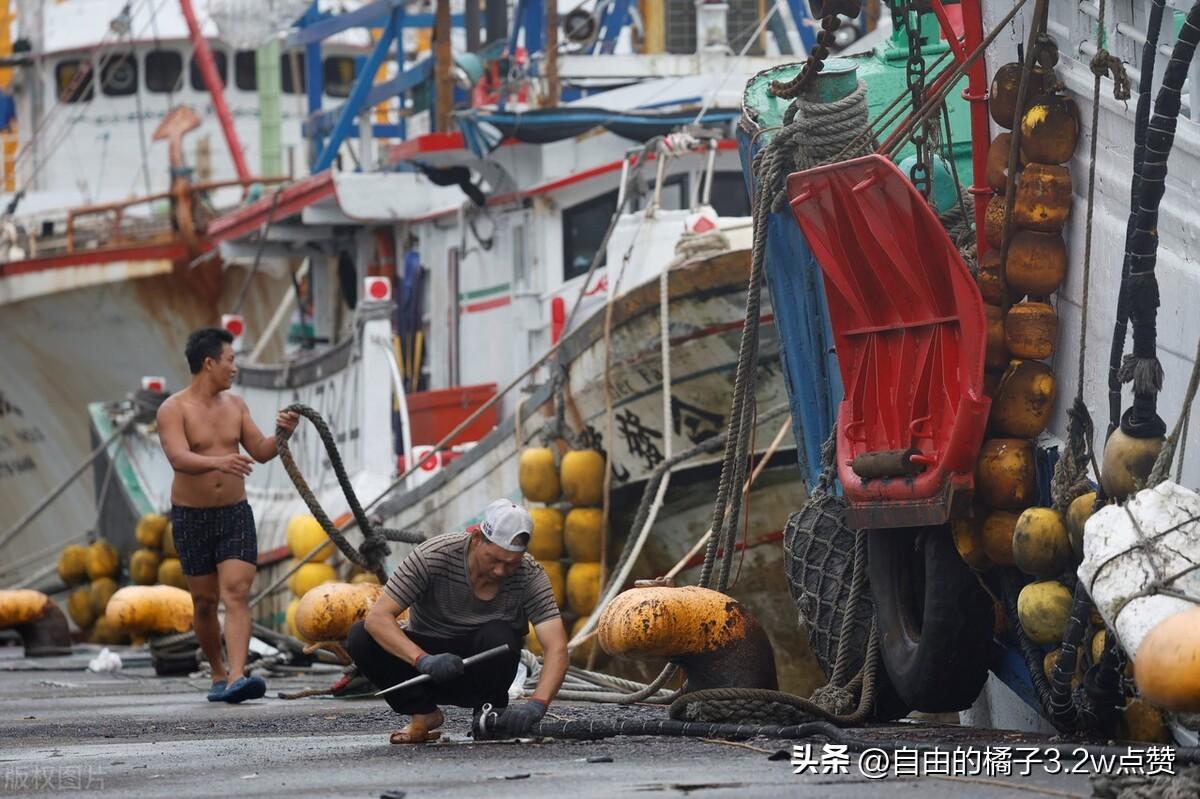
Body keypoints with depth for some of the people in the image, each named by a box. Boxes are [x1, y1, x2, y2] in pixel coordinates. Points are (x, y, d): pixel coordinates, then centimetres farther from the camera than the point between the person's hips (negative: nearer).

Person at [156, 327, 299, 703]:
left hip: (235, 513, 3)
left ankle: (236, 678, -27)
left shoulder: (235, 404, 8)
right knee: (204, 602, 6)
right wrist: (217, 462, -44)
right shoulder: (173, 410, -10)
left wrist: (282, 434, -10)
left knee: (236, 593, -14)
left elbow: (260, 452, 11)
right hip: (191, 517, -3)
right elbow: (179, 459, -26)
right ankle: (218, 674, 25)